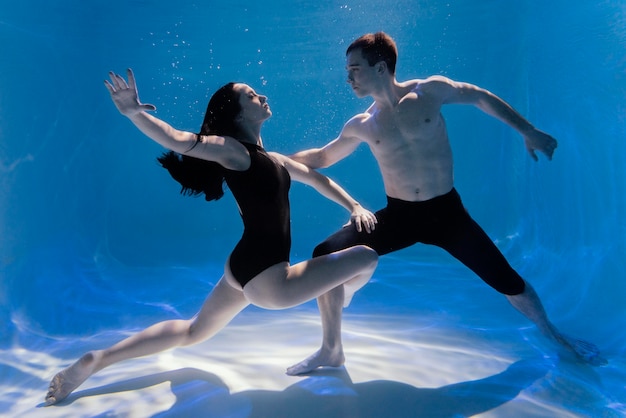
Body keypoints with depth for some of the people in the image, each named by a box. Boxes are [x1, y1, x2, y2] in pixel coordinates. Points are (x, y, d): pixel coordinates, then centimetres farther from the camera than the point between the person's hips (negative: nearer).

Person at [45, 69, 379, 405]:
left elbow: (317, 178, 21)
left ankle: (96, 360, 27)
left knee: (191, 332, 25)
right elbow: (179, 141, -27)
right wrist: (134, 114, -45)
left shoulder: (271, 159, 15)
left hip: (249, 269, 9)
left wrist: (354, 206, 11)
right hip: (266, 278, -9)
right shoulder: (232, 150, -12)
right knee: (366, 258, -3)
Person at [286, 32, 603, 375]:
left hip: (447, 211, -1)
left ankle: (554, 336, 36)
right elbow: (322, 157, 14)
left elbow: (480, 97, 8)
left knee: (506, 280, 2)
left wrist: (529, 132, 6)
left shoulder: (429, 91, -6)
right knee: (325, 255, -16)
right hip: (398, 216, 1)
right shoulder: (362, 125, 0)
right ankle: (331, 350, 1)